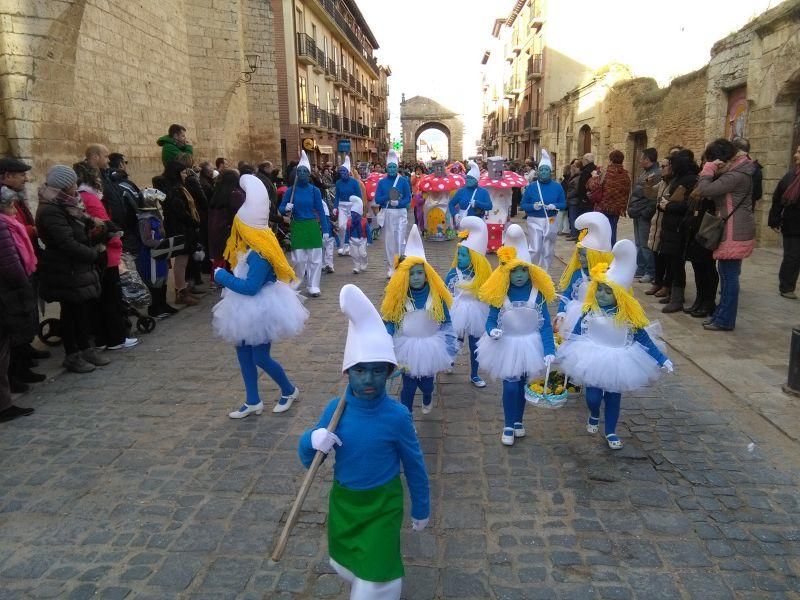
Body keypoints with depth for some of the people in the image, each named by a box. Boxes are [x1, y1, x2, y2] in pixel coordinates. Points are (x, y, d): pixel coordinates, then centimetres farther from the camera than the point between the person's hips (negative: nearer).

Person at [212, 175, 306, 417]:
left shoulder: (260, 254, -26)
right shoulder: (252, 247, 3)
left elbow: (250, 287, -27)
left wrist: (222, 276, -19)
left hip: (260, 310, -10)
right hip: (248, 309, 10)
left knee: (260, 357, 1)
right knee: (243, 352, 13)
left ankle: (289, 390, 25)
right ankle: (253, 402, 25)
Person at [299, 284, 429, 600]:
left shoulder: (397, 416, -22)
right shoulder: (336, 409, -15)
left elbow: (414, 465, -8)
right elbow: (306, 457, -6)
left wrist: (421, 509, 3)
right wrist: (313, 440, -30)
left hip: (383, 503, -3)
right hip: (343, 500, 4)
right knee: (346, 564, 24)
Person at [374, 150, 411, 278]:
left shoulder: (403, 181, 2)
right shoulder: (382, 182, 7)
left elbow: (408, 198, 0)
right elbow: (377, 199, 2)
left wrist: (398, 202, -18)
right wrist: (388, 197, -16)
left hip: (400, 213, -2)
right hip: (386, 213, 2)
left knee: (399, 240, -6)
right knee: (388, 241, 6)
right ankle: (391, 267, 15)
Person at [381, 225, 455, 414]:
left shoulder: (436, 295, -11)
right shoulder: (398, 297, -11)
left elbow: (446, 323, -3)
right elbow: (389, 323, -5)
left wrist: (449, 349, -6)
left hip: (430, 347, 1)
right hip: (406, 348, -1)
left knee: (427, 383, 17)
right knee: (408, 386, 2)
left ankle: (427, 399, 54)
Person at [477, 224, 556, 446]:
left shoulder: (537, 292, -11)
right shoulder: (499, 294, -12)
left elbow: (545, 324, -10)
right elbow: (491, 320, -6)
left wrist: (549, 351, -18)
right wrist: (492, 331, -30)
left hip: (531, 345, 1)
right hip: (507, 346, -1)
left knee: (523, 384, 14)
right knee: (510, 386, -2)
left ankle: (518, 421, 36)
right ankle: (508, 426, 18)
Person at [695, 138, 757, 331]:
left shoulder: (736, 175, -20)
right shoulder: (736, 170, 12)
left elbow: (704, 190, -25)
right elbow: (714, 190, 12)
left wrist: (709, 168, -13)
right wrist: (711, 169, 0)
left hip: (734, 233, -10)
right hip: (733, 231, 10)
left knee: (729, 275, -4)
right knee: (726, 274, 16)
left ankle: (725, 320, 4)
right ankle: (721, 314, 26)